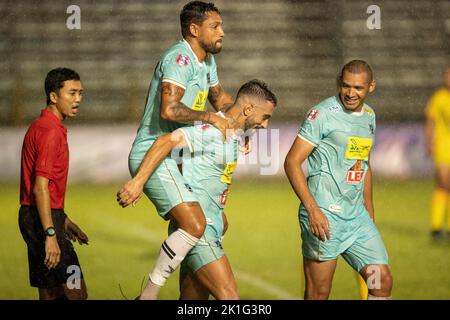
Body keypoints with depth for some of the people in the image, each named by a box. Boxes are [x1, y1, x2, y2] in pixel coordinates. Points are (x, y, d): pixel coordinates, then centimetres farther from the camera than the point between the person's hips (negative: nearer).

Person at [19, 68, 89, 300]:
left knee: (51, 294, 10)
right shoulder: (50, 132, -16)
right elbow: (40, 188, -22)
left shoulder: (42, 127, 17)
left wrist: (63, 219, 26)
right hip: (42, 219, -10)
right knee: (76, 293, -10)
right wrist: (50, 234, -26)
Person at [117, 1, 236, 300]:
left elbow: (219, 96, 33)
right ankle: (149, 294, -15)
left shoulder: (207, 61, 14)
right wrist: (210, 117, -21)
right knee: (194, 224, -24)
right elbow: (169, 110, -32)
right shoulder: (180, 58, -17)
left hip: (175, 157, 11)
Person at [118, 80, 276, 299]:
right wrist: (138, 181, -30)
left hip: (209, 231, 10)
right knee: (230, 297, -16)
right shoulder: (213, 130, -14)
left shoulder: (234, 134, 16)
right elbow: (166, 142, -24)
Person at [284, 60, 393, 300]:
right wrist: (313, 210, -21)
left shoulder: (369, 116, 13)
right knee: (318, 294, -4)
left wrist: (369, 212, 21)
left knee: (383, 282, 3)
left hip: (357, 216, 7)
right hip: (324, 216, -7)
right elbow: (292, 162, -13)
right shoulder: (323, 113, -10)